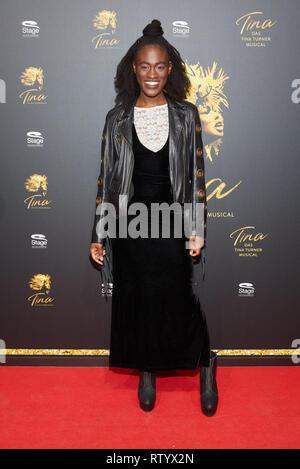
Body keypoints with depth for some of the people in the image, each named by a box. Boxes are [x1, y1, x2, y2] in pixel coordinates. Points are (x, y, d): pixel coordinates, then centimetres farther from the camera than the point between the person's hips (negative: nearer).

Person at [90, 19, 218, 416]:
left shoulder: (186, 115, 1)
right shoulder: (117, 118, 3)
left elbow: (197, 175, 2)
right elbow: (106, 177, 4)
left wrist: (198, 230, -4)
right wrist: (98, 235, 2)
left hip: (172, 223, -1)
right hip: (129, 223, 2)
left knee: (178, 298, 1)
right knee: (135, 299, 9)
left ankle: (205, 366, 26)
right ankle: (147, 372, 30)